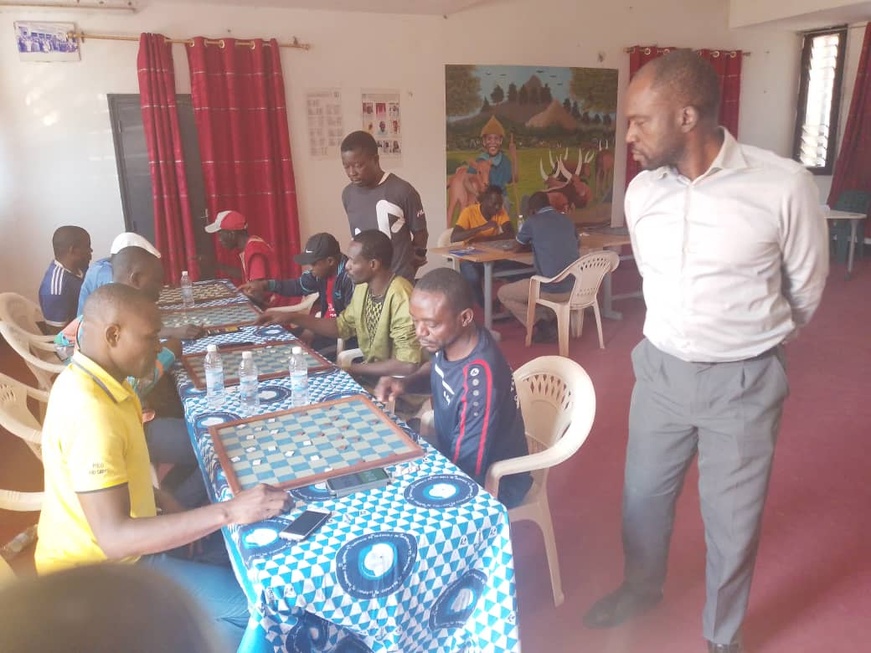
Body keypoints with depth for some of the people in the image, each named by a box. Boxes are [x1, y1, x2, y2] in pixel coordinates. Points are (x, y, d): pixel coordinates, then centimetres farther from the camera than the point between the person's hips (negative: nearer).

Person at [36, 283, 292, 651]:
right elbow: (114, 537, -36)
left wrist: (159, 499, 1)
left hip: (99, 549, 10)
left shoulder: (86, 380, 1)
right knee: (254, 603, -14)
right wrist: (228, 512, -40)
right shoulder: (90, 411, -32)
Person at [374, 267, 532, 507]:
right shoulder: (449, 339, -13)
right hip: (454, 457, 7)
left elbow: (466, 472, -29)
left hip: (492, 484, -7)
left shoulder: (479, 382, -36)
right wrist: (405, 382, -6)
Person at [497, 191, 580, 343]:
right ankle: (548, 322, 20)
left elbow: (516, 248, 12)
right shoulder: (568, 221, 13)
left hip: (552, 290, -7)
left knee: (503, 293, 14)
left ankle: (539, 328, 6)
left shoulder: (532, 222, -3)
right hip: (576, 287, 7)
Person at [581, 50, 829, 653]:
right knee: (643, 496, 20)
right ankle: (641, 589, 49)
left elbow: (806, 290, -2)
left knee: (733, 520, 14)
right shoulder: (641, 192, -5)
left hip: (745, 383, -3)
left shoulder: (784, 186, -18)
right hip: (660, 371, 4)